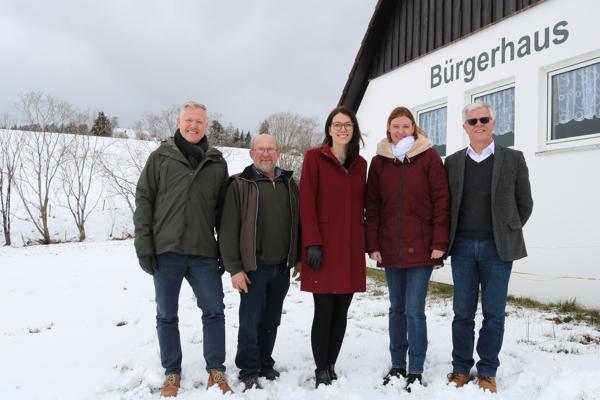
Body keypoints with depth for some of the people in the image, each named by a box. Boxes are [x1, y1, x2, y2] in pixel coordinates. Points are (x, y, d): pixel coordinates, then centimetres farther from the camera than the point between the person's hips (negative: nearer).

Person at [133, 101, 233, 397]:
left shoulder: (217, 163, 9)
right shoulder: (160, 158, 4)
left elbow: (223, 209, 10)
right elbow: (144, 200, 1)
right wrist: (143, 244, -6)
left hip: (204, 253, 1)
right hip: (165, 251, -1)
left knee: (214, 310, 2)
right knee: (166, 314, 9)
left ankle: (216, 371, 18)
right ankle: (172, 372, 25)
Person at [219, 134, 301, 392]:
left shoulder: (288, 183, 10)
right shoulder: (240, 185, -5)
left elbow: (297, 222, 15)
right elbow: (228, 230, -9)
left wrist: (299, 257, 12)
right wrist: (234, 268, -13)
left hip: (282, 267, 5)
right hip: (253, 267, -4)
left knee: (272, 320, 15)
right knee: (251, 321, 2)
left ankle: (265, 364, 31)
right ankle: (249, 372, 16)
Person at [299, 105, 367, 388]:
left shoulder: (360, 164, 13)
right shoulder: (314, 158, -1)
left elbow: (360, 206, 15)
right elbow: (306, 203, -7)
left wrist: (363, 242, 10)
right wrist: (312, 244, -14)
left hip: (351, 248, 5)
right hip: (324, 247, -4)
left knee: (341, 311, 9)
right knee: (324, 311, -2)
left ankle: (331, 368, 23)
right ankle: (321, 372, 13)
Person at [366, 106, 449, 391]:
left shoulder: (429, 157, -2)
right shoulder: (379, 161, 5)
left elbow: (441, 201, -4)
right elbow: (372, 206, 5)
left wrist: (439, 242, -9)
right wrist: (372, 245, 0)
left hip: (421, 246, -3)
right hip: (390, 247, 3)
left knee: (414, 310, -3)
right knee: (397, 308, 12)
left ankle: (415, 371, 11)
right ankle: (397, 366, 24)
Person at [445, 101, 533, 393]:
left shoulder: (513, 159, 3)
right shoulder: (452, 162, 7)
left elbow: (524, 204, 7)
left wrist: (507, 234, 5)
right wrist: (451, 238, 6)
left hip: (497, 248, -1)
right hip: (462, 248, 1)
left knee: (493, 313, 5)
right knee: (463, 312, 7)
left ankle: (487, 372, 18)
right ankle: (461, 369, 19)